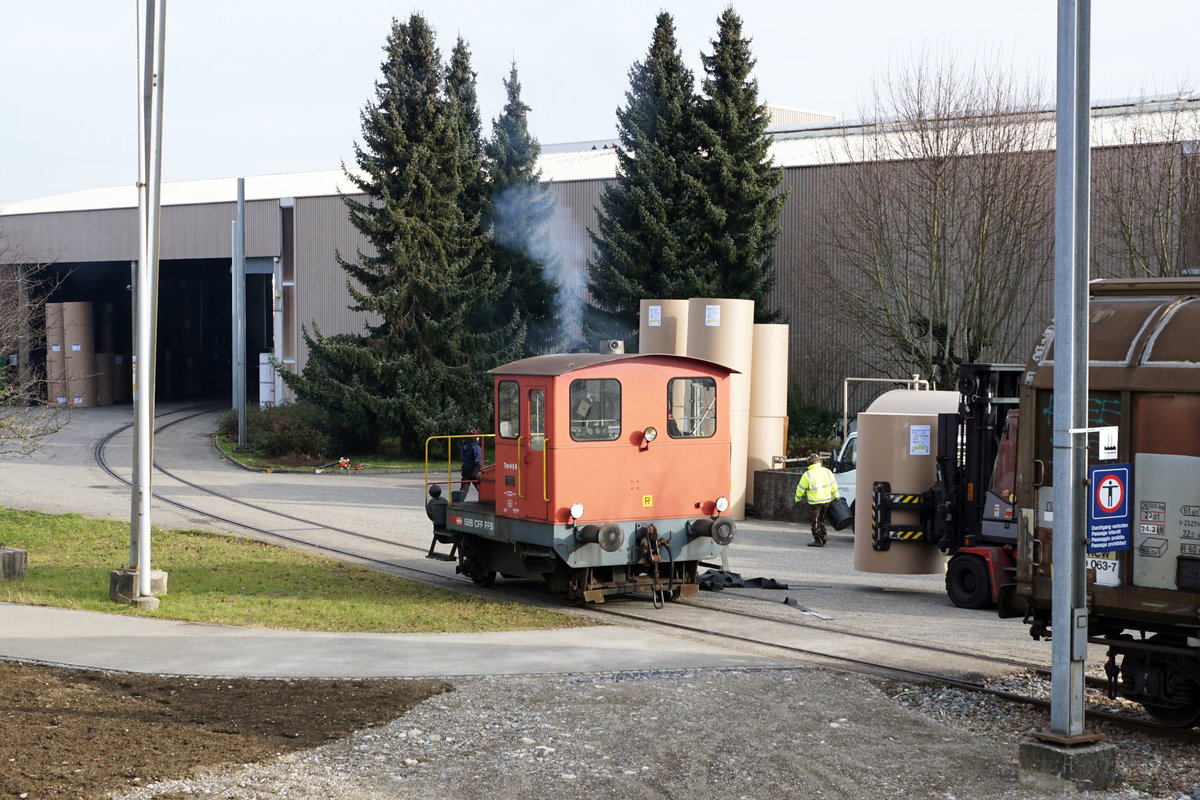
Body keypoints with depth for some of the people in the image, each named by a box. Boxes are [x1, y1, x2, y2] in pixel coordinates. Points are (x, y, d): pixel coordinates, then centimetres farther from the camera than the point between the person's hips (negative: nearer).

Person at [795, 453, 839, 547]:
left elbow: (801, 489, -4)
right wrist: (836, 497, 22)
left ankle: (818, 540, 5)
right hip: (827, 500, 5)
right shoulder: (827, 472, 3)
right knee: (821, 519, 21)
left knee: (816, 521, 3)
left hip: (815, 501, -5)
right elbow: (834, 486, 10)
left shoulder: (807, 475, -12)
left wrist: (798, 499, 12)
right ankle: (823, 537, 24)